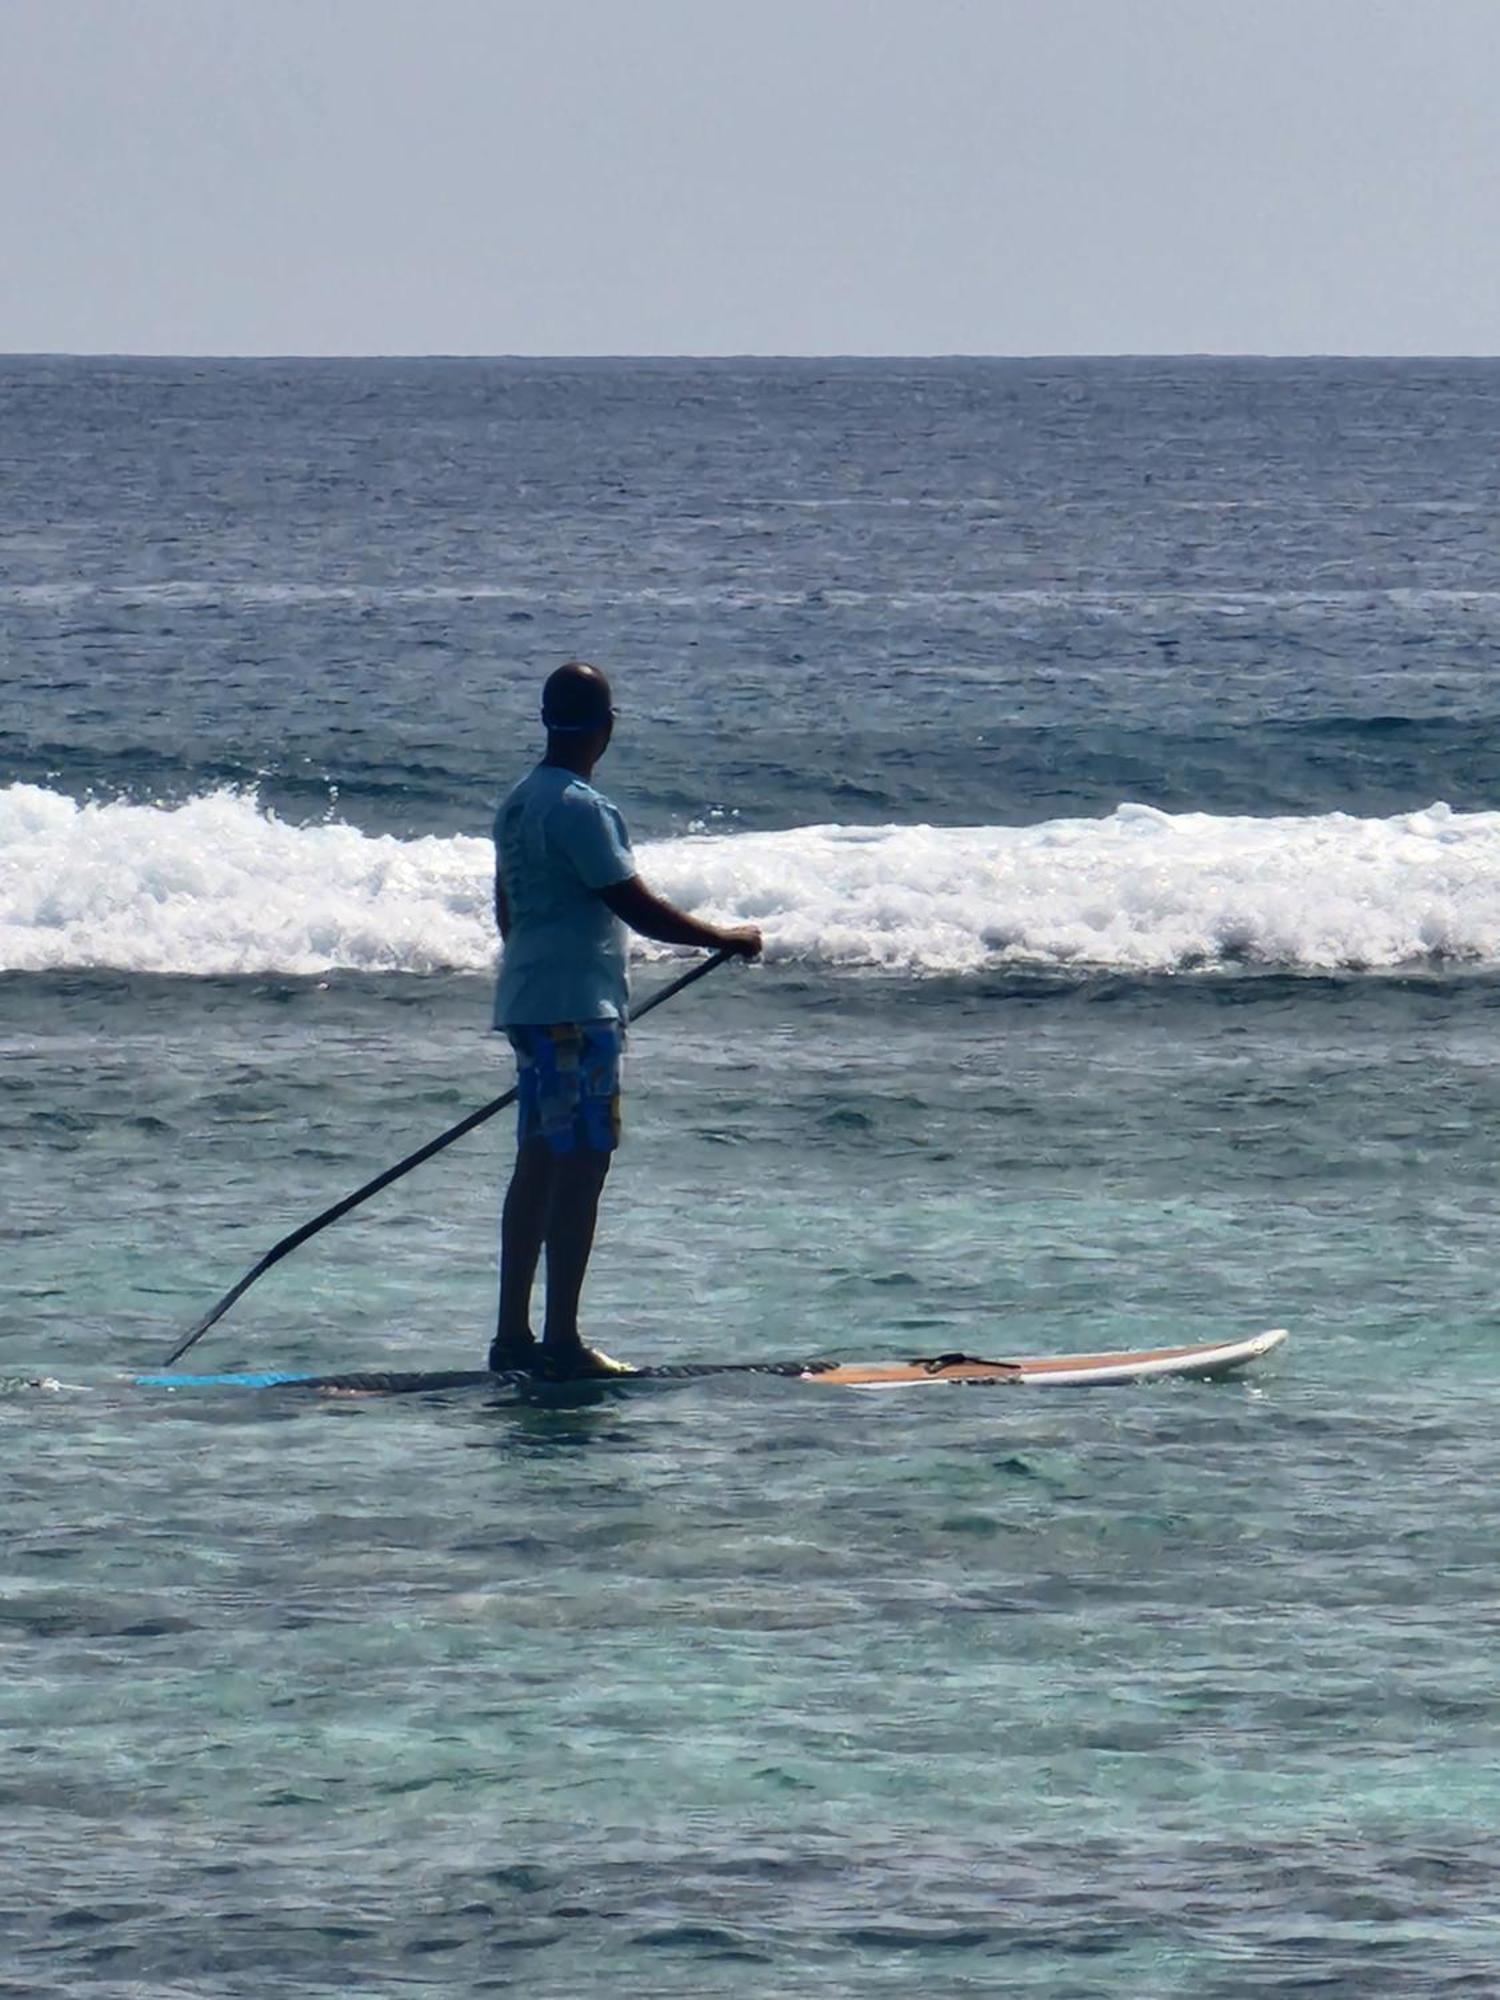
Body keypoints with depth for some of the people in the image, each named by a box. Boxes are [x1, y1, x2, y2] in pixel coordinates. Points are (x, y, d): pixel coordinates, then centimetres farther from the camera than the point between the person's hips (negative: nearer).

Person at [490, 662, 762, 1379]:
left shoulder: (517, 804, 13)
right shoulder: (581, 808, -15)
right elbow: (637, 909, -17)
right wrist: (727, 940, -7)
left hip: (527, 998, 10)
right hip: (579, 1008, -10)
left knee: (539, 1162, 12)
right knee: (580, 1165, -9)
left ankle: (513, 1334, 14)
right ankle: (562, 1341, -11)